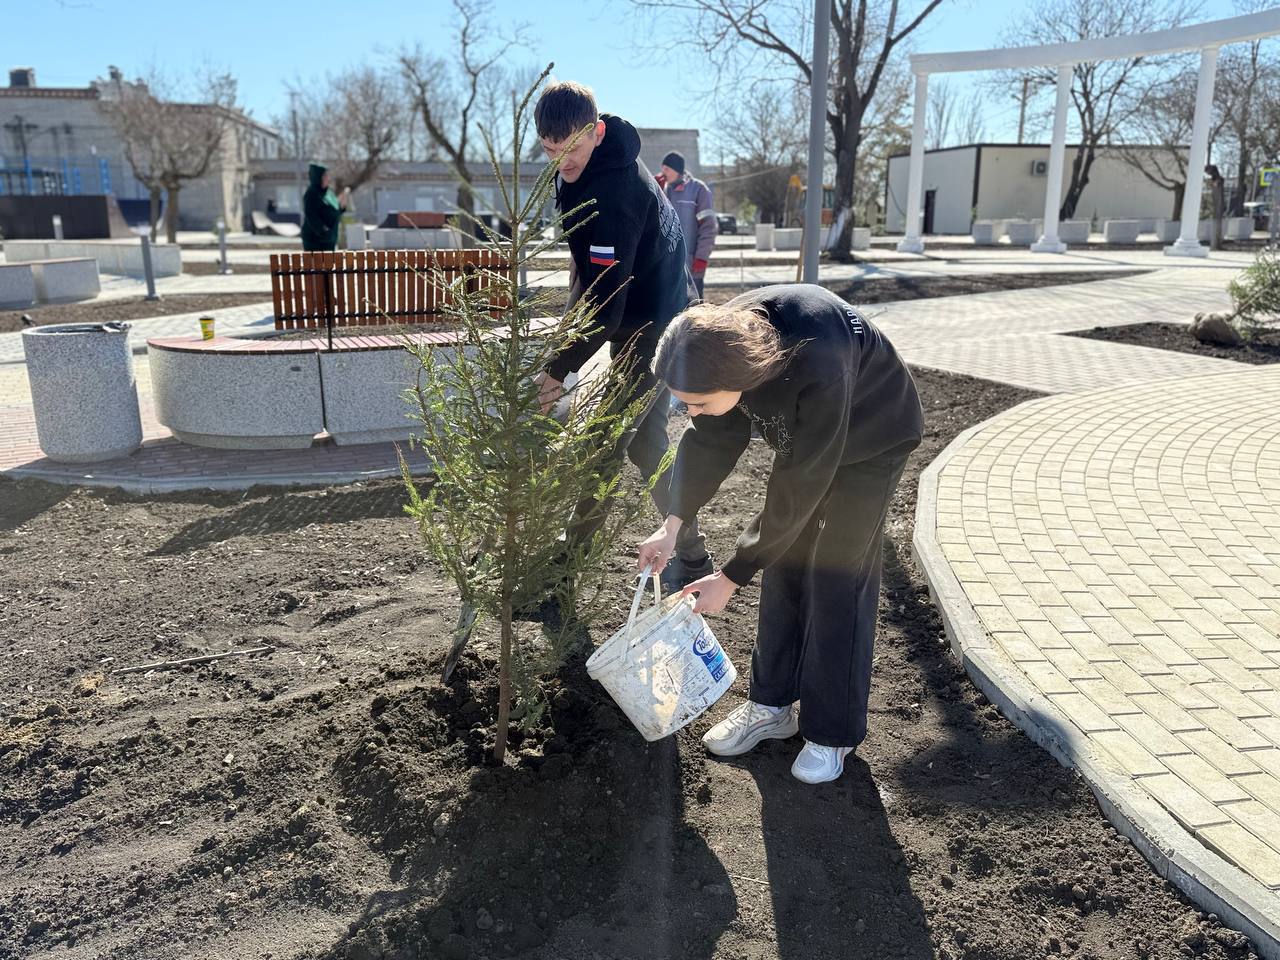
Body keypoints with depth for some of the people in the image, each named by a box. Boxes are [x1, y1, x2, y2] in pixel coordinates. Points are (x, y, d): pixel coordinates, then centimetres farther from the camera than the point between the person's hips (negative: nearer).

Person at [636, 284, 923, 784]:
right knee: (783, 567, 6)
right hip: (803, 436, 6)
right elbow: (710, 437, -9)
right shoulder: (724, 338, -25)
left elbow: (798, 492, -34)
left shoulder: (819, 369, -44)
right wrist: (673, 524, -15)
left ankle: (834, 733, 9)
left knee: (837, 580, -6)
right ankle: (772, 704, 21)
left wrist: (731, 577, -27)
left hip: (869, 441, -6)